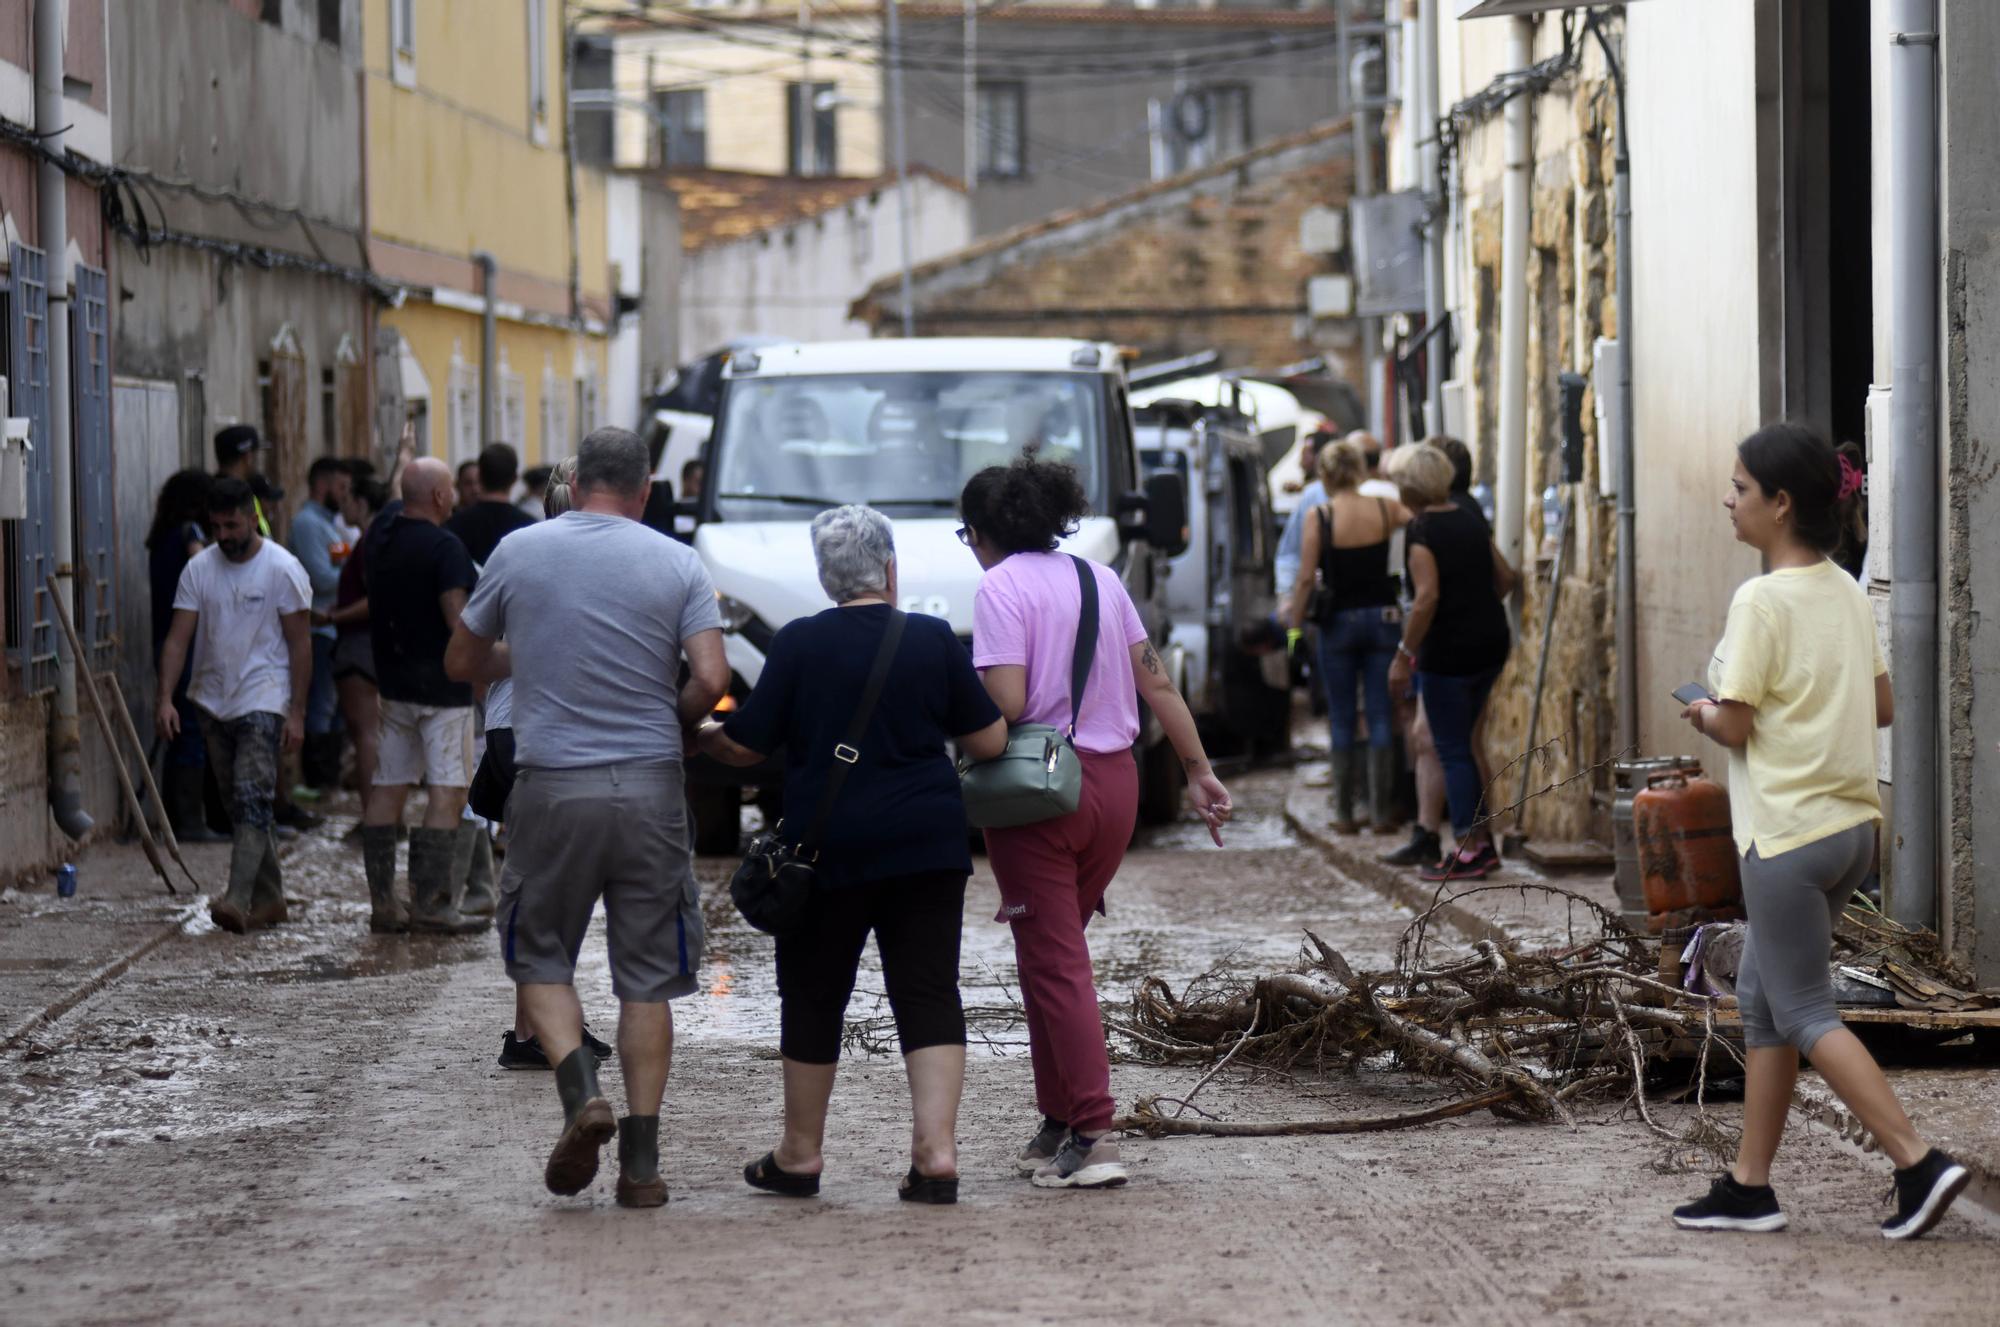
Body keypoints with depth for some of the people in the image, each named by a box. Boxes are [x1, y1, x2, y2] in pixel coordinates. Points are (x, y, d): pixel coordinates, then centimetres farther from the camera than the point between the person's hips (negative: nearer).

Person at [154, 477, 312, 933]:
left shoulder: (282, 569, -8)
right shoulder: (199, 568, 3)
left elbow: (299, 644, -6)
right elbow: (178, 638, 1)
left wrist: (296, 712, -10)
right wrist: (165, 697, -11)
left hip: (263, 702, -5)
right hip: (213, 702, 5)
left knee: (251, 799, -17)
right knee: (242, 804, 10)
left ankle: (238, 900, -27)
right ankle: (269, 898, 20)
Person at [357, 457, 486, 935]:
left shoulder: (380, 532, 6)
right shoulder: (444, 547, -17)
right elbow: (458, 618, -23)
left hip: (393, 681, 8)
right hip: (441, 686, -8)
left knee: (387, 787, 9)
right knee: (448, 791, -5)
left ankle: (381, 902, 11)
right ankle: (430, 904, -9)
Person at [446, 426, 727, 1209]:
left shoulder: (518, 552, 2)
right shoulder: (677, 564, 0)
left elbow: (462, 664, 12)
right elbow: (710, 681, -9)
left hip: (551, 785, 0)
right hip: (649, 786, 0)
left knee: (541, 958, 14)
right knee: (647, 975, 7)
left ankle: (581, 1093, -11)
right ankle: (640, 1162, 3)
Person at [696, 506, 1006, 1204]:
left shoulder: (798, 644, -5)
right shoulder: (934, 639, 0)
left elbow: (746, 745, -1)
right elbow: (989, 741, 4)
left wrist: (701, 734, 20)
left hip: (828, 849, -1)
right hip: (927, 844, 1)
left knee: (813, 999, 10)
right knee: (928, 994, 2)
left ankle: (799, 1154, 19)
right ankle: (937, 1152, -8)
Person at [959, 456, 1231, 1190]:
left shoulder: (1002, 587, -9)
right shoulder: (1101, 579, 12)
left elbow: (1005, 704, -18)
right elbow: (1156, 682, 12)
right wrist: (1200, 772, 14)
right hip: (1115, 782, 7)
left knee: (1055, 964, -4)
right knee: (1056, 955, 18)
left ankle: (1092, 1137, -11)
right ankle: (1059, 1121, 20)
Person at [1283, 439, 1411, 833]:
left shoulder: (1319, 516, -10)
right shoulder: (1384, 509, -4)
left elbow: (1305, 578, -10)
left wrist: (1294, 619, 2)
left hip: (1339, 622, -2)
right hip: (1383, 618, 2)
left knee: (1341, 717, 7)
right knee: (1380, 716, 5)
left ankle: (1344, 812, 7)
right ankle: (1382, 811, 4)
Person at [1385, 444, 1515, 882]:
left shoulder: (1422, 532, -14)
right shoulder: (1470, 523, 8)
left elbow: (1426, 598, -22)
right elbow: (1505, 577, 13)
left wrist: (1404, 655, -17)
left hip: (1448, 649, -8)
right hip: (1491, 642, 8)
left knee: (1453, 751, 0)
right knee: (1460, 743, 19)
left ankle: (1469, 850, 0)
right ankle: (1481, 840, 19)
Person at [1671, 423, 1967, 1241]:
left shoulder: (1761, 601, -17)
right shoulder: (1847, 592, 8)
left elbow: (1735, 727, -17)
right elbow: (1882, 708, 14)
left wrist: (1703, 714, 3)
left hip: (1789, 834, -9)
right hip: (1853, 824, 9)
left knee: (1803, 1016, 0)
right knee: (1762, 999, 15)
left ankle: (1919, 1164, -9)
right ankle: (1749, 1187, 18)